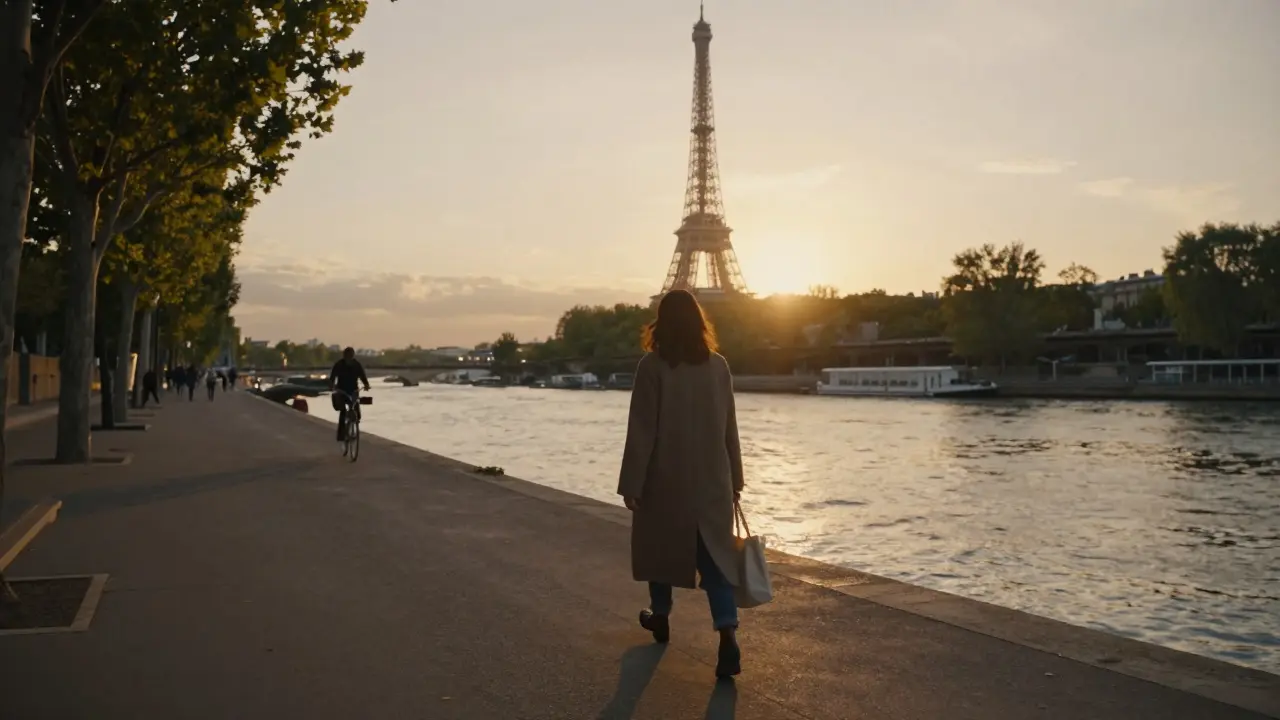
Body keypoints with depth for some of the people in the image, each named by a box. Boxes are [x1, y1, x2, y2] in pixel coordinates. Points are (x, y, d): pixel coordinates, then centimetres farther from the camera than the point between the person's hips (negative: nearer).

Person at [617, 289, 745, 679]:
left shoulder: (653, 366, -11)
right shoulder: (718, 365, 1)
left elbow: (641, 431, -12)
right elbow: (729, 428, 7)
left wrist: (631, 483, -7)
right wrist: (734, 477, 16)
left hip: (665, 478, -3)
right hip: (711, 479, 3)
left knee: (660, 544, 18)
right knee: (717, 553, 3)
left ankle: (660, 617, 34)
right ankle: (728, 634, -11)